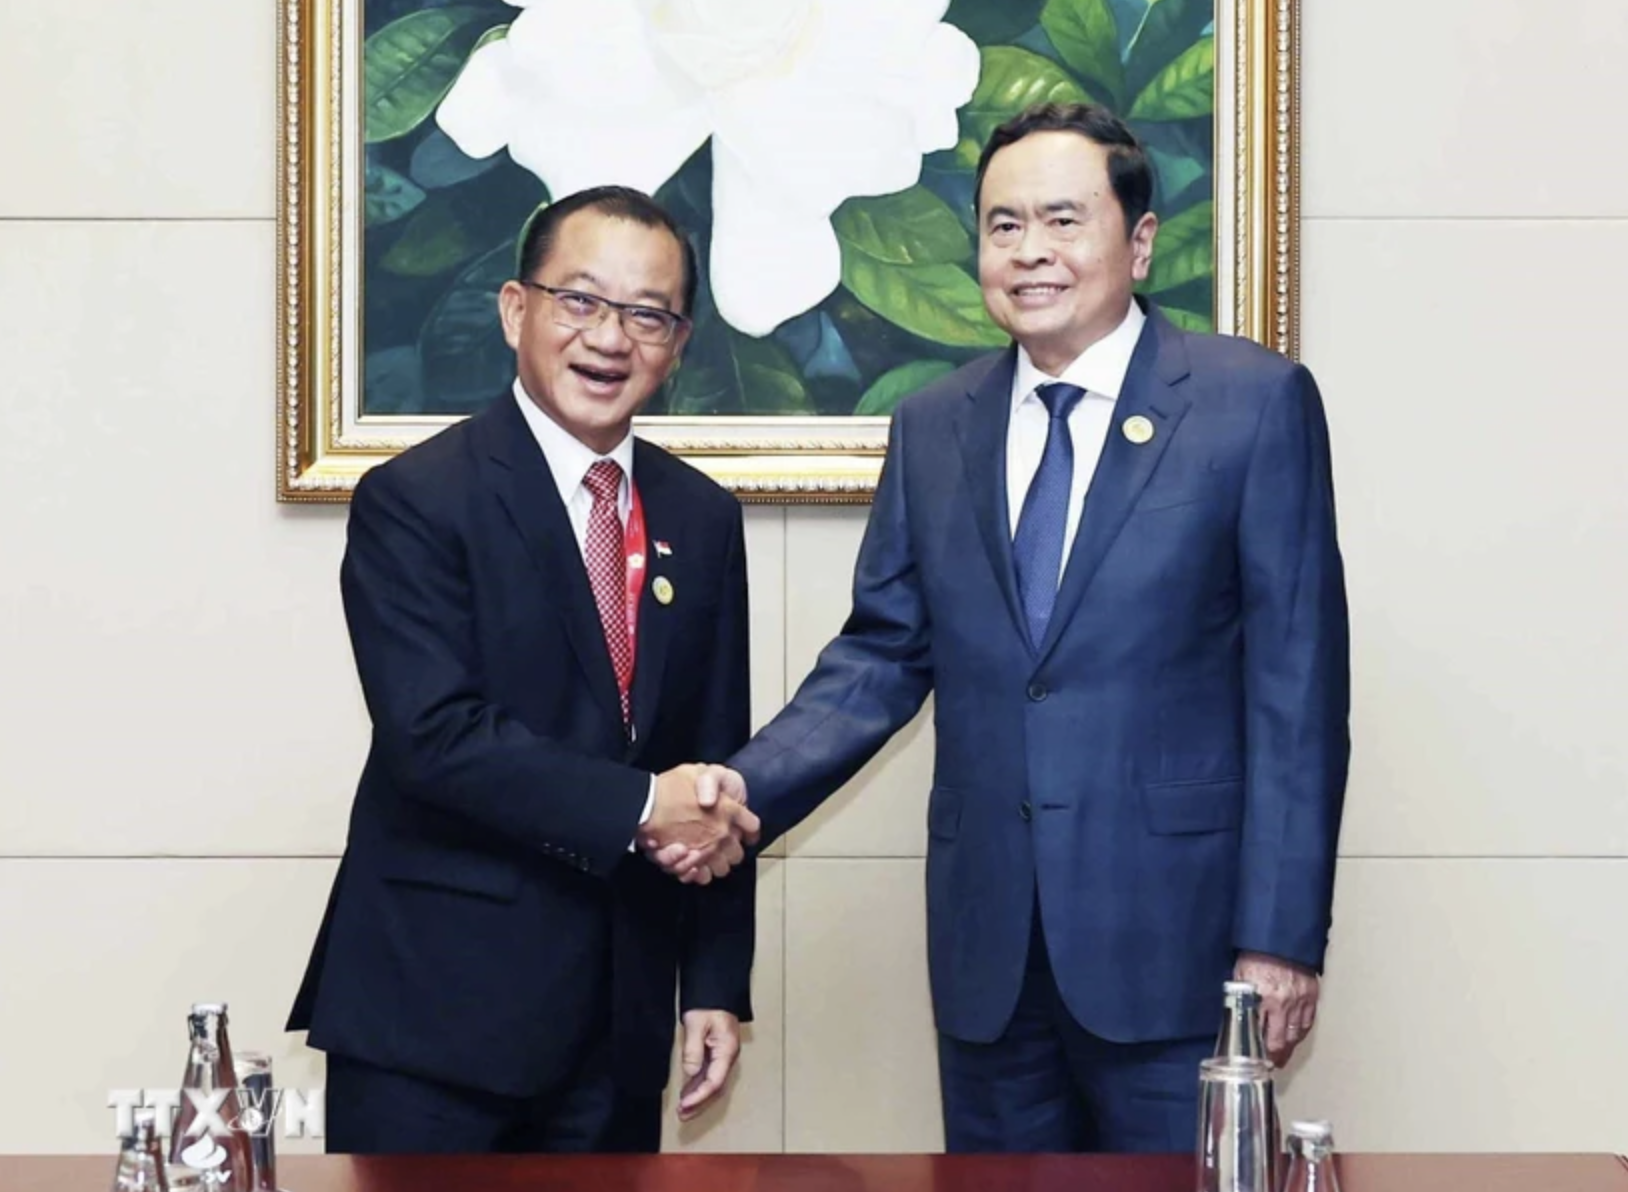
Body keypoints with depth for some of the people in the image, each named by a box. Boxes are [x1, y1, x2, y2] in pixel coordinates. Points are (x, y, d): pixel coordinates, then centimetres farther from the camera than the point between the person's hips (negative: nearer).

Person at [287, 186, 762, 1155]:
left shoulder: (703, 518, 9)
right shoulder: (414, 500, -7)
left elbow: (718, 765, 10)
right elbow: (433, 734, -18)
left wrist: (717, 986, 8)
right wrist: (638, 807, -18)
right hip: (433, 1011, -5)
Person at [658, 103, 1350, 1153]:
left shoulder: (1257, 403, -3)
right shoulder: (933, 427, 9)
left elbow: (1298, 682, -6)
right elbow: (882, 657, 10)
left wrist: (1283, 934, -9)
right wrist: (748, 788, -6)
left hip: (1170, 937, -3)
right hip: (988, 947, 4)